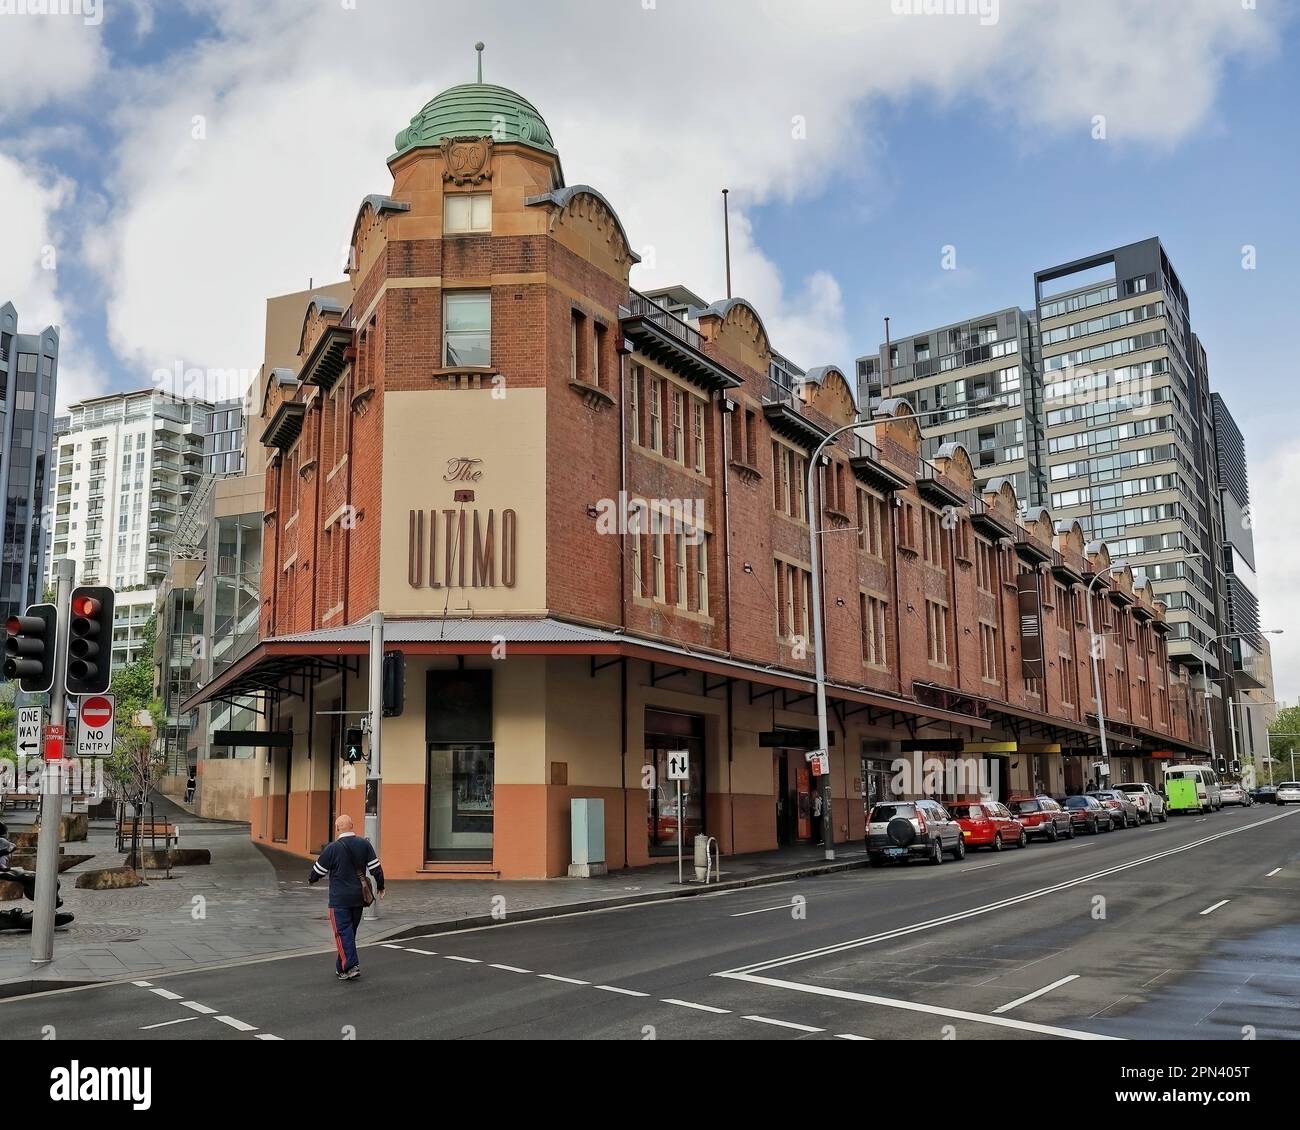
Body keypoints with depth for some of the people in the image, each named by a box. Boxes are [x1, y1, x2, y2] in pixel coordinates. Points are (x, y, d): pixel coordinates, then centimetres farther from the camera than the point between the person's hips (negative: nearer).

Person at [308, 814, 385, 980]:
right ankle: (341, 968, 22)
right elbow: (376, 868, 2)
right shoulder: (365, 844, 2)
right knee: (350, 931, 14)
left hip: (340, 899, -5)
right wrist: (380, 886, 15)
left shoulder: (333, 848, -10)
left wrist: (311, 879, 21)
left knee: (343, 932, -2)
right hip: (359, 898, 5)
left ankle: (351, 966, -13)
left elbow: (318, 870, -1)